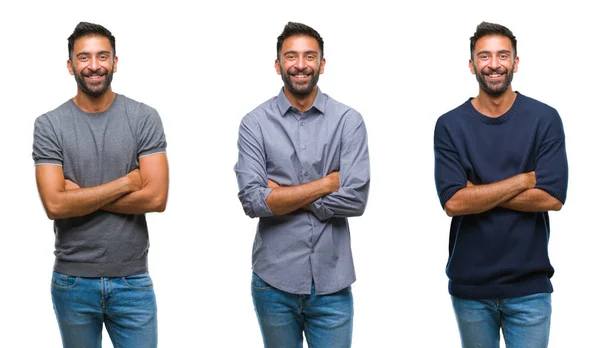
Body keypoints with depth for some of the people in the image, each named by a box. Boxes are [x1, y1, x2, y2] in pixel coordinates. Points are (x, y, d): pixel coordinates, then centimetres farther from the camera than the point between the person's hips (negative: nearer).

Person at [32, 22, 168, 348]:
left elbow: (156, 197, -12)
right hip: (72, 282, 0)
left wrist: (81, 196, -12)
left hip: (133, 281, 0)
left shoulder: (144, 118, -3)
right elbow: (55, 205, -14)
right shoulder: (49, 125, -4)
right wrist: (126, 182, -13)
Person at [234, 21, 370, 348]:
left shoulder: (348, 121, -2)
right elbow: (252, 200, -12)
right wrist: (327, 183, -13)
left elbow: (355, 199, -11)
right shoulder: (255, 123, -2)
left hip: (332, 283, 0)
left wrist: (282, 195, -11)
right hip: (274, 281, 0)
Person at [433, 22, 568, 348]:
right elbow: (453, 202, -12)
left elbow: (551, 197, -12)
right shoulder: (450, 125, -2)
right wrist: (523, 180, -12)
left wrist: (478, 193, -12)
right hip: (469, 284, 1)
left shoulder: (545, 119, -3)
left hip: (529, 286, -1)